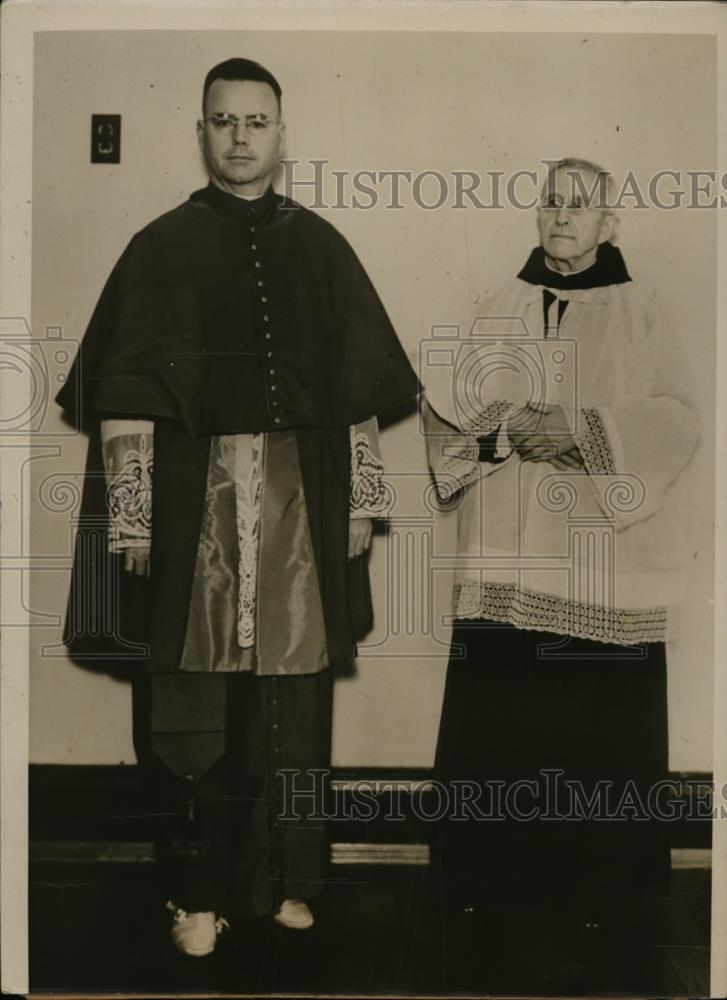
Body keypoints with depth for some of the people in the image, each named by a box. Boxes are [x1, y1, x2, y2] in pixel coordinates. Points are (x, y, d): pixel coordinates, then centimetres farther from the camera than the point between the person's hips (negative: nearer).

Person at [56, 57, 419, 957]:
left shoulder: (318, 246, 8)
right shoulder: (161, 248, 1)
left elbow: (359, 387, 9)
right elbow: (124, 398, -3)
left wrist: (360, 501, 5)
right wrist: (132, 519, -9)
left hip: (301, 501, 2)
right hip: (193, 500, -2)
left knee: (293, 701, 7)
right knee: (194, 704, 4)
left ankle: (283, 876, 25)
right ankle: (198, 892, 19)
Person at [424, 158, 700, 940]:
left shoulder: (636, 316, 5)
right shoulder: (501, 312, 12)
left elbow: (675, 424, -4)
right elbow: (442, 412, 6)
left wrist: (582, 428, -16)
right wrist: (505, 432, -12)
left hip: (601, 563, -2)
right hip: (507, 561, 2)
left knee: (598, 722, 0)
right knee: (496, 715, 2)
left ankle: (598, 882, 16)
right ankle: (486, 869, 17)